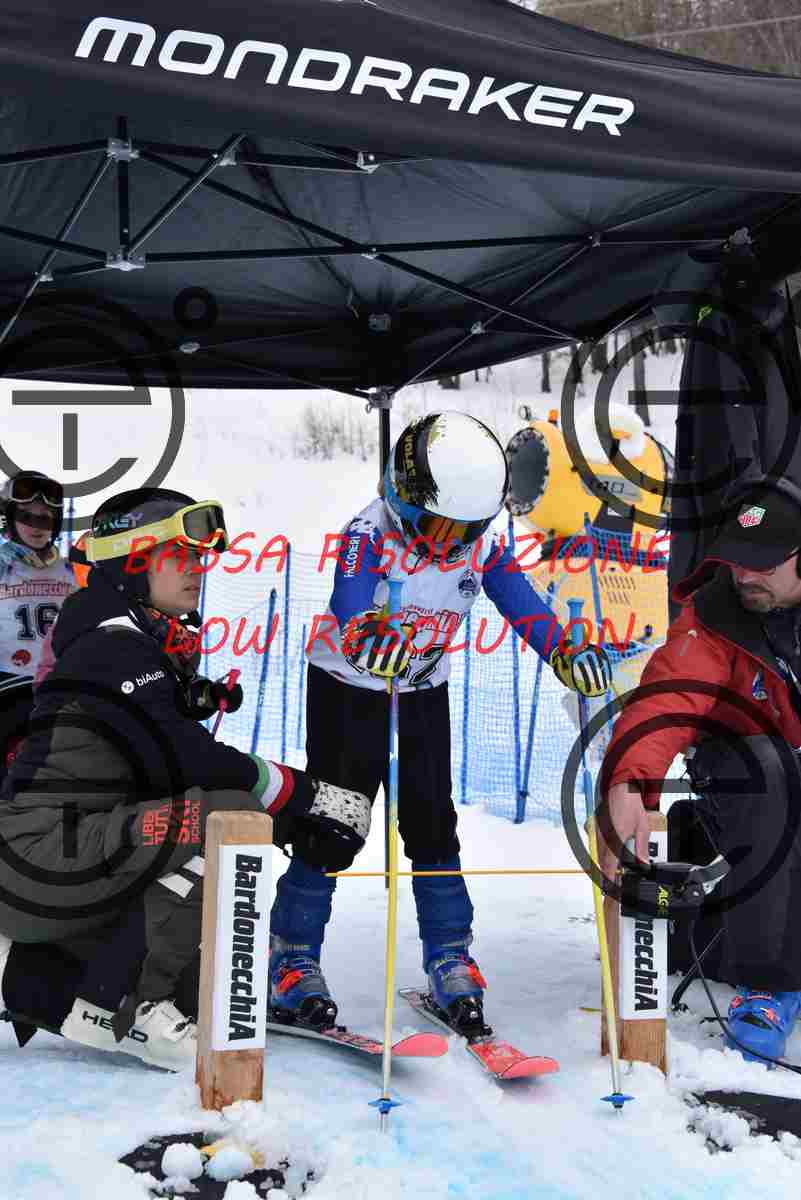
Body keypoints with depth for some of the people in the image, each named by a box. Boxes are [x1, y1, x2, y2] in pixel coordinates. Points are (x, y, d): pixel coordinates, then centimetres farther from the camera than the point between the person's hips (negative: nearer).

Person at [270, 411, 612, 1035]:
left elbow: (522, 602, -5)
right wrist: (369, 636, -63)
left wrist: (567, 654, -19)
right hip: (347, 691, -4)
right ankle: (294, 958, 11)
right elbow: (348, 608, -40)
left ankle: (450, 959, 14)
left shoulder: (479, 544, -10)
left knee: (433, 824, 3)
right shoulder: (370, 534, -25)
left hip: (424, 696, 4)